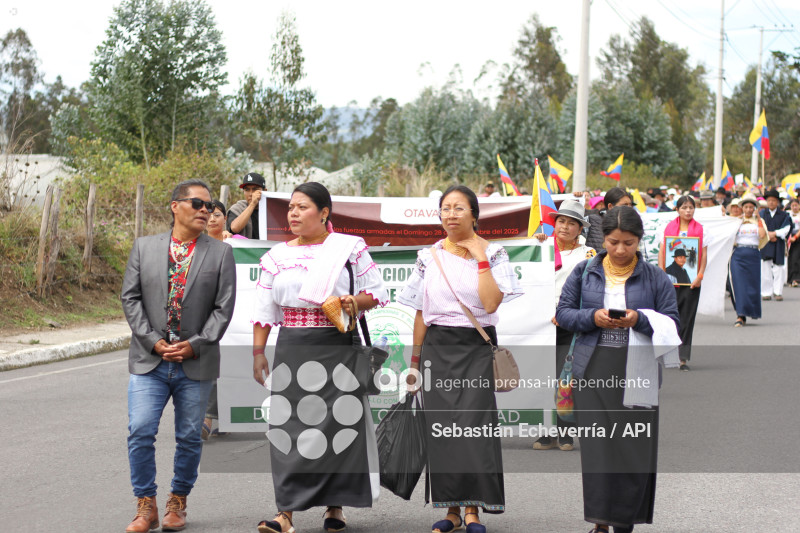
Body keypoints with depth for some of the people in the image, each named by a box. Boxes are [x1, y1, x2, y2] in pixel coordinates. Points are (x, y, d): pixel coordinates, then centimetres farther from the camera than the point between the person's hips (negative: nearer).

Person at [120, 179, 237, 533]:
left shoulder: (220, 254, 4)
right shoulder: (144, 247, 7)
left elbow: (223, 308, -1)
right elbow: (131, 298, 2)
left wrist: (195, 345, -12)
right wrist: (153, 342, -9)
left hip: (196, 363, 0)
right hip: (149, 360, 0)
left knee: (189, 438, 6)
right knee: (140, 433, -8)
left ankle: (178, 503, 21)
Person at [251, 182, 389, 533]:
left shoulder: (350, 249, 4)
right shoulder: (277, 256, 11)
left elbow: (379, 293, 6)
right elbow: (264, 310, 12)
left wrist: (355, 301, -13)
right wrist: (257, 352, 6)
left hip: (337, 349, -2)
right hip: (291, 349, 2)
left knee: (336, 424, -2)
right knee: (288, 426, -5)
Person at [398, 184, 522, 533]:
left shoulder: (493, 253, 0)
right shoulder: (429, 257, 8)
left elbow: (492, 303, -14)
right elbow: (421, 314, 11)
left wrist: (480, 257, -13)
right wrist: (415, 360, 10)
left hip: (477, 347, -3)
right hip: (438, 347, 3)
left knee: (474, 425, -9)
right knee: (441, 428, 1)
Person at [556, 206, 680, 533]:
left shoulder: (655, 278, 4)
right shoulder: (584, 272, 8)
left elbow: (672, 322, 3)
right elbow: (564, 312, 6)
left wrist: (640, 319, -15)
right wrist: (593, 318, -12)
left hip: (637, 375, 0)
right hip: (593, 371, 0)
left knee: (634, 448, 0)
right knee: (597, 446, -4)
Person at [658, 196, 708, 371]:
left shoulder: (700, 229, 5)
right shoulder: (669, 228, 7)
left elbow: (704, 255, 3)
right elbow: (661, 251, 6)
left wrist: (700, 275, -8)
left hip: (691, 279, -1)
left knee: (687, 317, -2)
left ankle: (684, 358, -2)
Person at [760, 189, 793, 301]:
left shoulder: (783, 215, 7)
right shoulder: (761, 214, 8)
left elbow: (786, 229, -2)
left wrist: (774, 233, -13)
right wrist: (768, 235, -12)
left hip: (778, 245, 0)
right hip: (764, 244, 0)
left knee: (778, 269, -3)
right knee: (765, 269, -2)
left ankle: (778, 293, 2)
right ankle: (767, 293, 3)